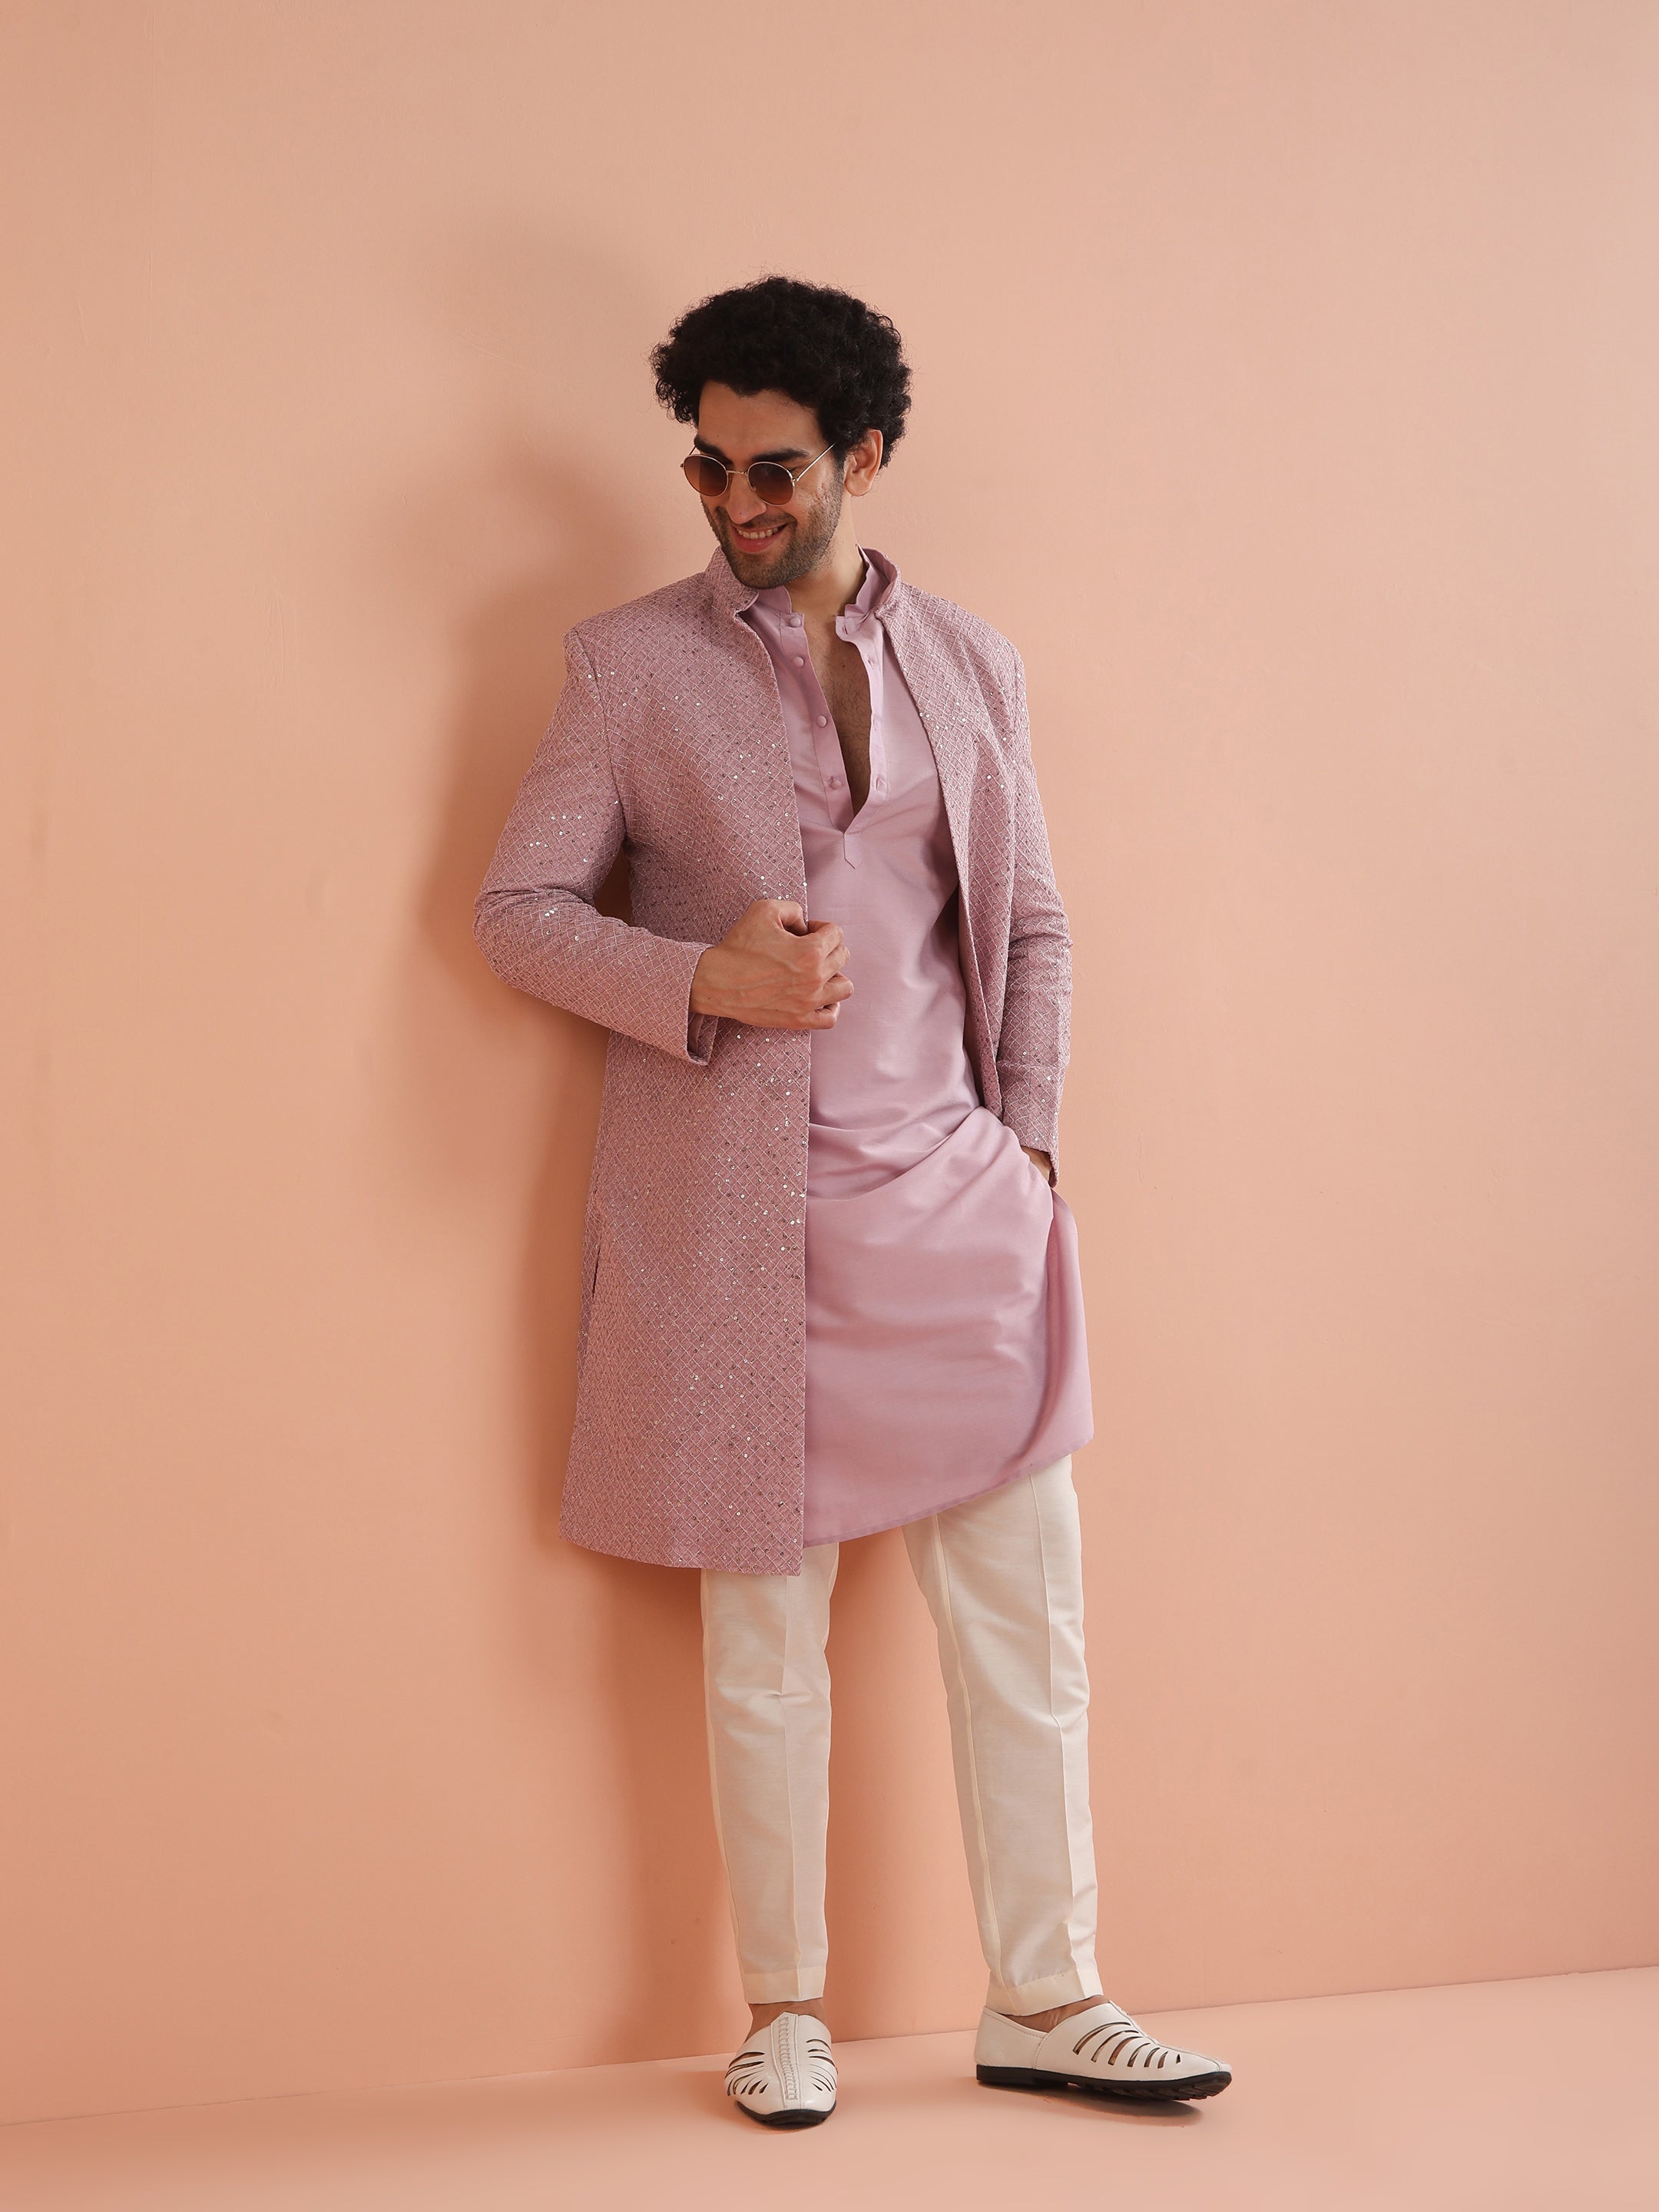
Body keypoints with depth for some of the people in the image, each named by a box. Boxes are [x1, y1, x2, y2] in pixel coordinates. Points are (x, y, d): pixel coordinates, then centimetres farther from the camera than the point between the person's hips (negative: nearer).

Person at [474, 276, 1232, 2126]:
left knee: (1024, 1617, 4)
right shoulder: (630, 662, 3)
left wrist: (1028, 1140, 4)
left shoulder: (969, 665, 11)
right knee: (764, 1637, 5)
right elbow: (515, 907, 2)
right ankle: (784, 2012, 20)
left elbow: (1032, 926, 16)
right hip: (735, 1216, -2)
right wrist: (706, 979, -14)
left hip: (949, 1207, 3)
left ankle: (1045, 2002, 17)